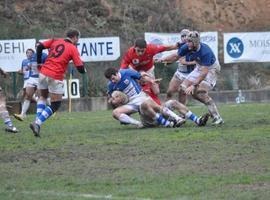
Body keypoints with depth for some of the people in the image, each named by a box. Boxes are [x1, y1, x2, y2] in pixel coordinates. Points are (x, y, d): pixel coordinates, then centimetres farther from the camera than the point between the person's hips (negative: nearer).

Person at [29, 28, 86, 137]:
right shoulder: (73, 49, -1)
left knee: (43, 97, 29)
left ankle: (37, 121, 13)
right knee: (55, 105, 8)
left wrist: (39, 62, 10)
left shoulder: (55, 41, 11)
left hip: (44, 73, 5)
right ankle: (37, 123, -9)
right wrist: (84, 70, 17)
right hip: (56, 78, -5)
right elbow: (80, 68, -6)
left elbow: (40, 46, 2)